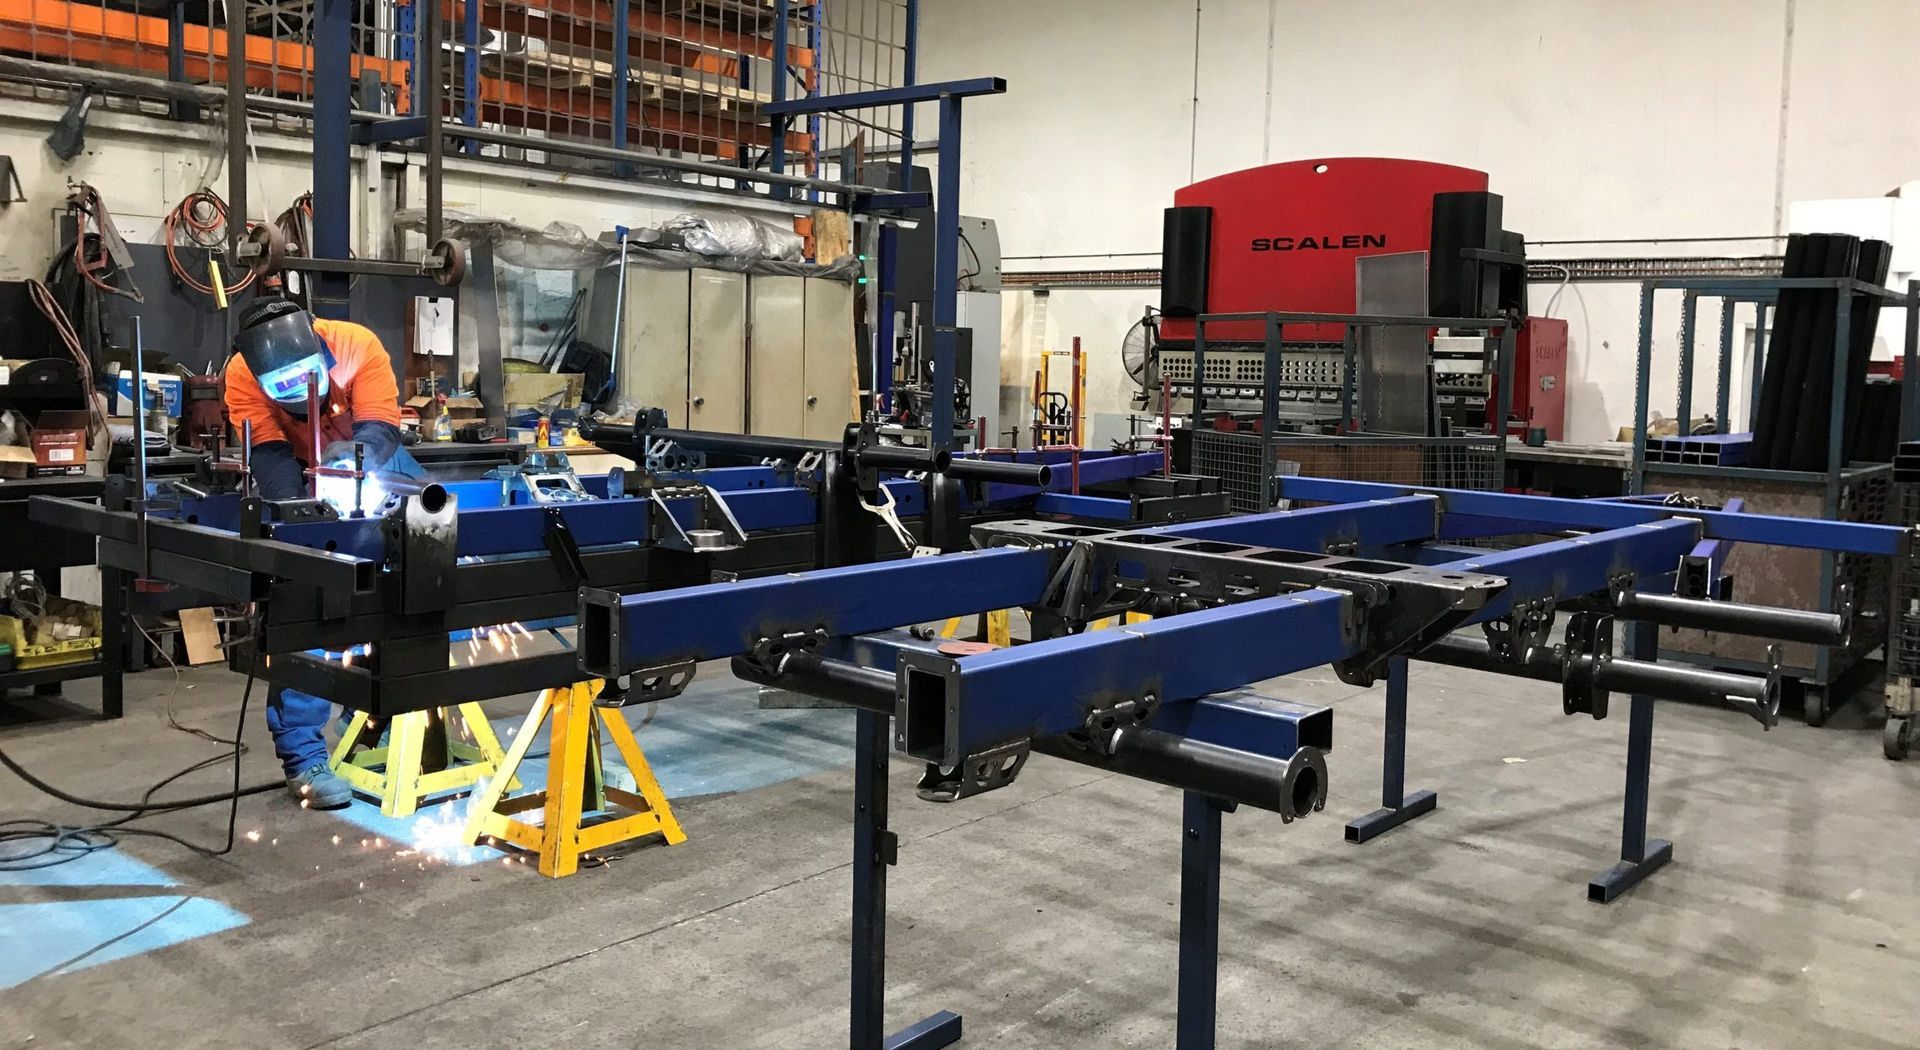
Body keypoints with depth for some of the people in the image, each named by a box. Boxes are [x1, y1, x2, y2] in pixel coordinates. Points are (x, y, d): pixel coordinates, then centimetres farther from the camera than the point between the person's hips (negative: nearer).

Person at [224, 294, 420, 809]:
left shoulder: (357, 345, -28)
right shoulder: (243, 376, -26)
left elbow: (380, 431, -32)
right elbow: (271, 457, -30)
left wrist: (354, 456, -54)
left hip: (373, 460, 2)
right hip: (300, 472, -1)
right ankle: (303, 759, -9)